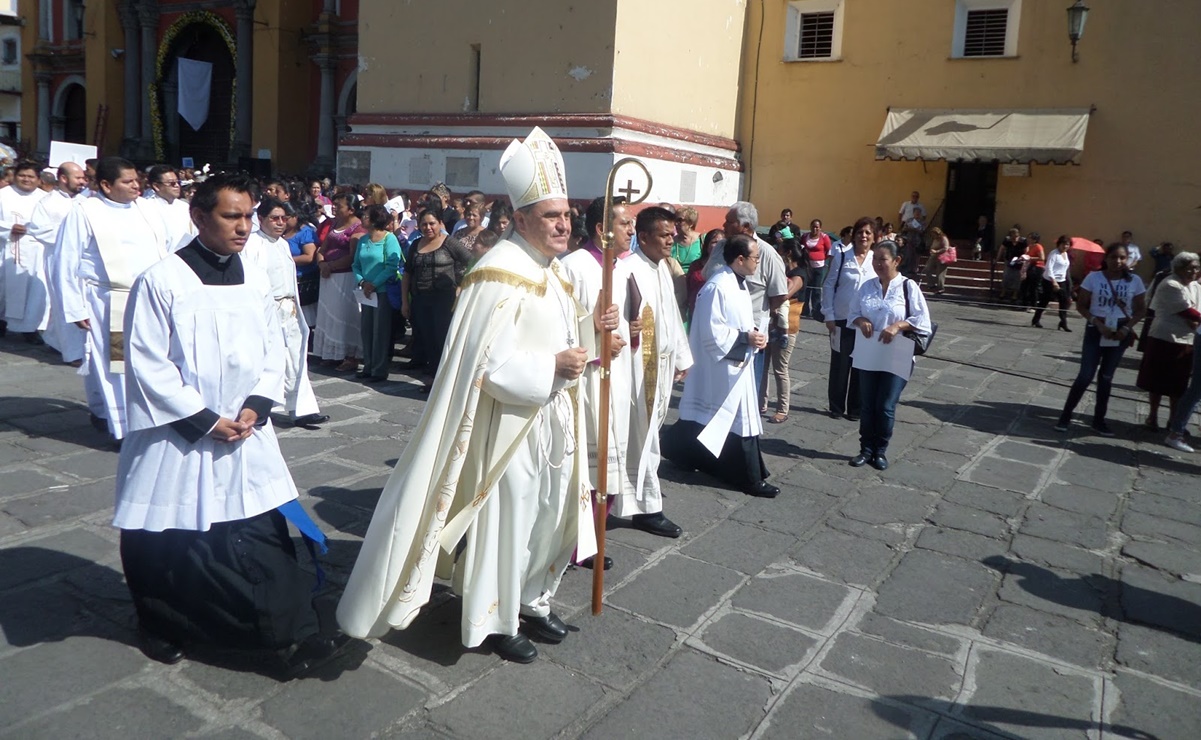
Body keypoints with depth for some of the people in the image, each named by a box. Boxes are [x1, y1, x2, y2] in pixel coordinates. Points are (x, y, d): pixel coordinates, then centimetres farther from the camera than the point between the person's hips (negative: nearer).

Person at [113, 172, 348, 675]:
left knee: (264, 532, 2)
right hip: (178, 437, -3)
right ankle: (162, 627, 35)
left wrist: (256, 406, -6)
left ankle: (295, 637, 7)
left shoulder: (256, 280, 3)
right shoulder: (162, 281, -12)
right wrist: (203, 420, -14)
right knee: (166, 539, 11)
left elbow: (274, 350, 9)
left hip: (245, 434, 3)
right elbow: (147, 365, -12)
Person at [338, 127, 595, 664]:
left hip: (552, 419, 10)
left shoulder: (549, 269, 10)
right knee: (504, 519, 4)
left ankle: (531, 602, 38)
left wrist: (589, 327, 3)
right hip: (510, 425, -9)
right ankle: (494, 620, 24)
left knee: (549, 515, 19)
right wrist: (553, 365, -26)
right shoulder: (501, 276, -19)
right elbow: (489, 362, -25)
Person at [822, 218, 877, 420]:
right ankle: (836, 407, 20)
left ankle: (855, 408, 20)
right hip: (841, 320, -1)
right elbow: (829, 286, -2)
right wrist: (829, 315, -5)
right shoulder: (841, 255, -5)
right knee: (839, 365, 7)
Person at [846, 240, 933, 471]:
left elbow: (922, 321, -6)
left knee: (886, 407, 1)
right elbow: (852, 312, 11)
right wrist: (861, 321, -10)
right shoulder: (866, 286, 3)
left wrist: (898, 326, -20)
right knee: (867, 405, 9)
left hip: (896, 358, -3)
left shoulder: (909, 287, -7)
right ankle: (866, 449, 22)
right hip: (868, 355, 4)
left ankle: (880, 451, 18)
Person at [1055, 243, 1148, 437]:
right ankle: (1066, 415, 5)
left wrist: (1127, 328, -11)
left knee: (1106, 377, 12)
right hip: (1096, 331, -2)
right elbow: (1081, 305, -5)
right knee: (1085, 375, -6)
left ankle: (1098, 420, 21)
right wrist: (1098, 324, -17)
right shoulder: (1094, 277, -9)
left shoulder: (1134, 281, -4)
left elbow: (1141, 309, 4)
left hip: (1119, 333, 2)